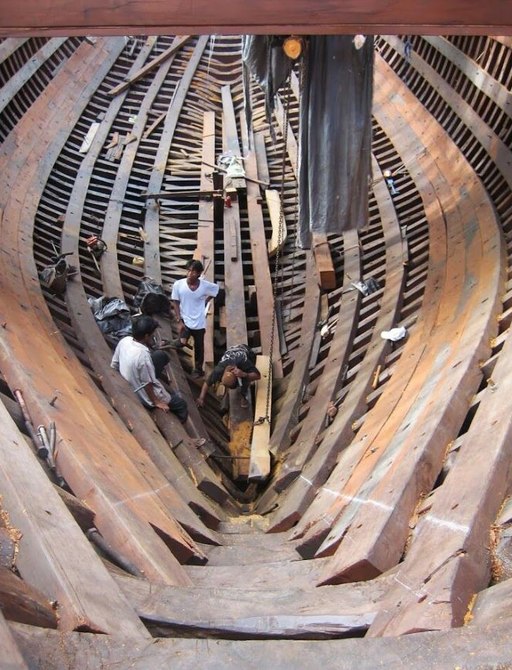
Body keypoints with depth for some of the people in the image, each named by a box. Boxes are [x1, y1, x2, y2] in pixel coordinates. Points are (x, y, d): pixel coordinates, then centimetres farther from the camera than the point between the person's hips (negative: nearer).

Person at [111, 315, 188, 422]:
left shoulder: (124, 340, -16)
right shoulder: (143, 354, -37)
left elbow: (114, 365, 0)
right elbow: (147, 384, -26)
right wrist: (156, 402, -10)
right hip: (144, 397, -7)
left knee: (161, 355, 15)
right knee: (181, 404, 13)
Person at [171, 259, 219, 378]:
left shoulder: (205, 285, -14)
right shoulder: (178, 284, -16)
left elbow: (216, 288, 9)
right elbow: (175, 303, -8)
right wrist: (179, 321, -12)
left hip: (199, 322, 2)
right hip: (185, 320, -2)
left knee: (199, 347, 13)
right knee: (182, 343, -22)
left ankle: (198, 369, 33)